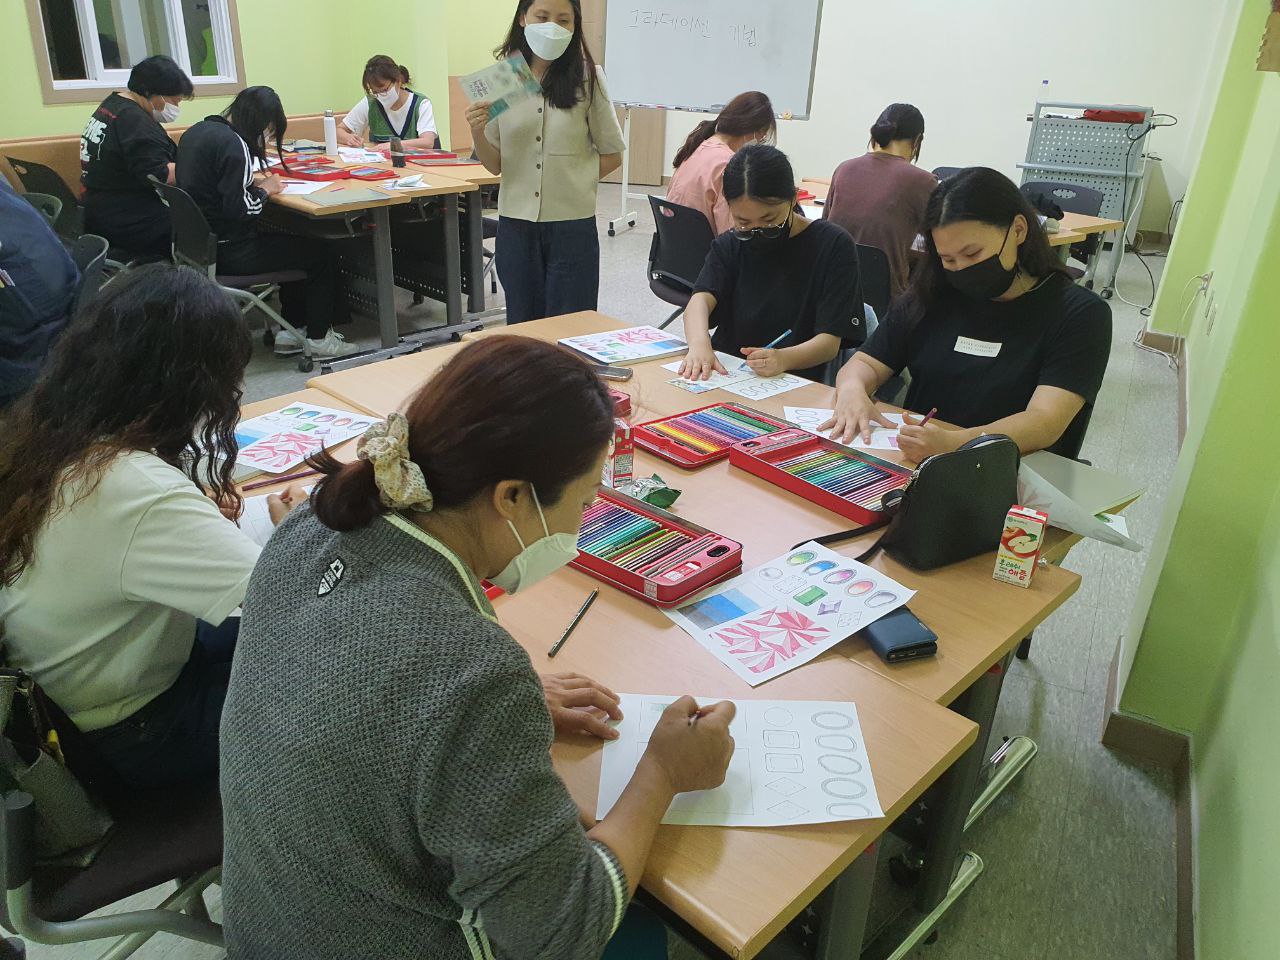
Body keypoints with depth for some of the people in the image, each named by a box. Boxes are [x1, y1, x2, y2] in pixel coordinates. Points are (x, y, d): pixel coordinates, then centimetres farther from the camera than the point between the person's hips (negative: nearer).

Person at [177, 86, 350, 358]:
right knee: (323, 251, 3)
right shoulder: (232, 143, -20)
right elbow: (236, 207, -24)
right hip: (228, 251, -10)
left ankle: (290, 330, 22)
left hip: (201, 241, 10)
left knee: (296, 242, 25)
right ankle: (318, 337, 12)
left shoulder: (197, 131, 10)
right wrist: (265, 191, -7)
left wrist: (250, 180, 9)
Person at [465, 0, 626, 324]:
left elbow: (612, 155, 5)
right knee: (521, 325, 13)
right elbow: (495, 165, 5)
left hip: (572, 222, -2)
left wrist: (570, 181, -5)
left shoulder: (588, 77, -4)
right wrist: (478, 133, -13)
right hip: (516, 222, 2)